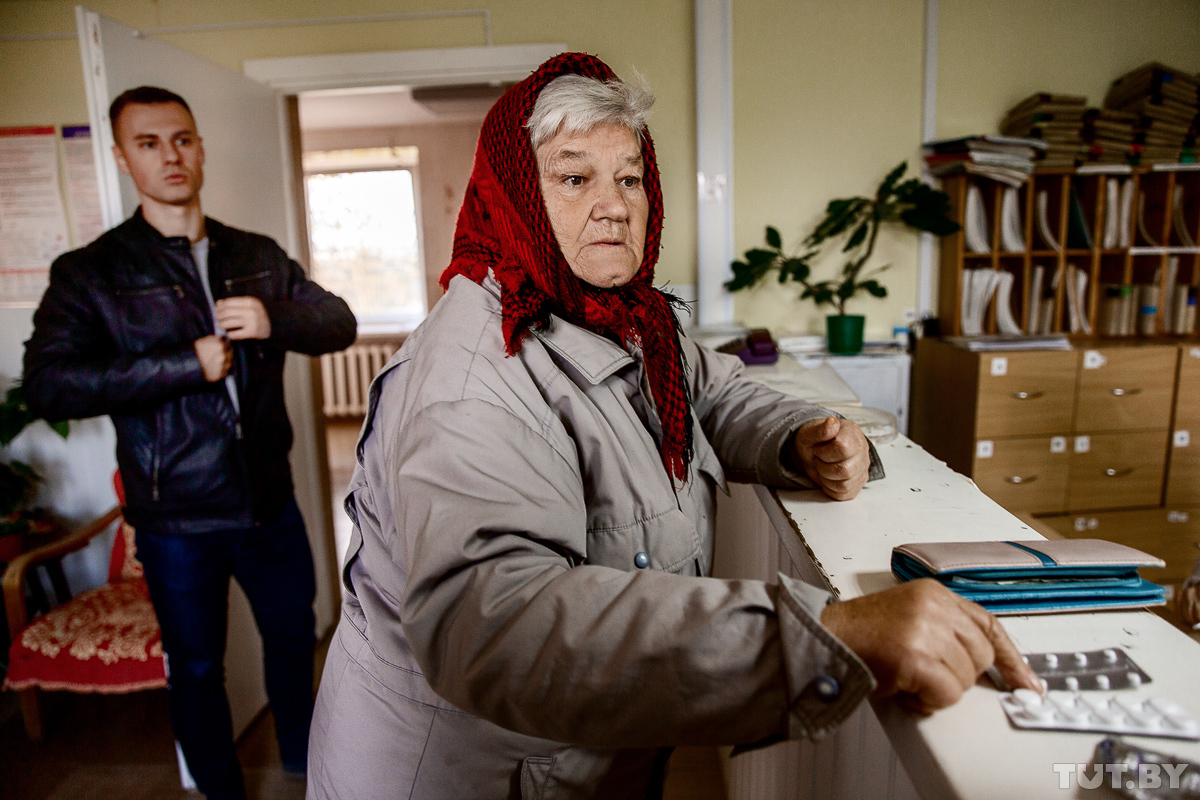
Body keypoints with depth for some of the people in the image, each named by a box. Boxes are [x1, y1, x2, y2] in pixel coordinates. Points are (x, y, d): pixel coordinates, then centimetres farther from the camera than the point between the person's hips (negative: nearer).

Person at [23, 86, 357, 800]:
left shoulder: (259, 257, 5)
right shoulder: (91, 273, -6)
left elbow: (340, 324, 1)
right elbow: (48, 384, -17)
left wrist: (275, 321, -18)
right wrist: (188, 363, -23)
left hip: (271, 500, 4)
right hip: (177, 519, -3)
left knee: (294, 634, 21)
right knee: (197, 669, 15)